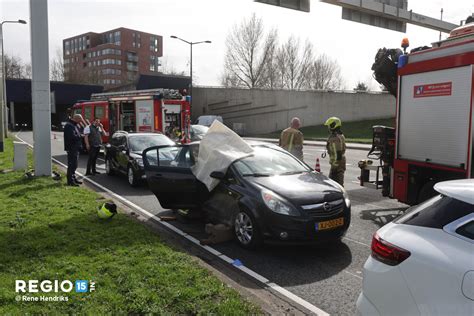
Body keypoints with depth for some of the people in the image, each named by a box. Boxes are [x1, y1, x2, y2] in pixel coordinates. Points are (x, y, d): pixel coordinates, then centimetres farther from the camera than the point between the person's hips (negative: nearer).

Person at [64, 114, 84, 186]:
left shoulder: (74, 125, 18)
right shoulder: (69, 125, -16)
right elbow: (72, 136, -26)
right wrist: (80, 137, -12)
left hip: (75, 148, 11)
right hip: (71, 148, -11)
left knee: (74, 164, 17)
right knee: (72, 165, -8)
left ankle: (73, 179, 27)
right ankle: (70, 181, -4)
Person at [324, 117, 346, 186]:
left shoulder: (334, 138, -21)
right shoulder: (341, 135, 12)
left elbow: (336, 154, -25)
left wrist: (334, 165, -21)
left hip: (337, 164, -10)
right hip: (342, 162, 10)